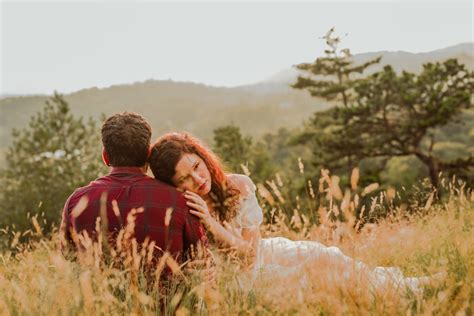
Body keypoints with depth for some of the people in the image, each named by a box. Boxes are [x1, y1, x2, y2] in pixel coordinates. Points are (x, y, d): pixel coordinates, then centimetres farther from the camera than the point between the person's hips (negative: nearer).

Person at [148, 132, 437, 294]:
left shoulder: (238, 187, -18)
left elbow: (251, 252, -18)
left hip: (262, 259, 4)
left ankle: (401, 286, 22)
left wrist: (213, 225, -33)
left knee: (325, 257, -3)